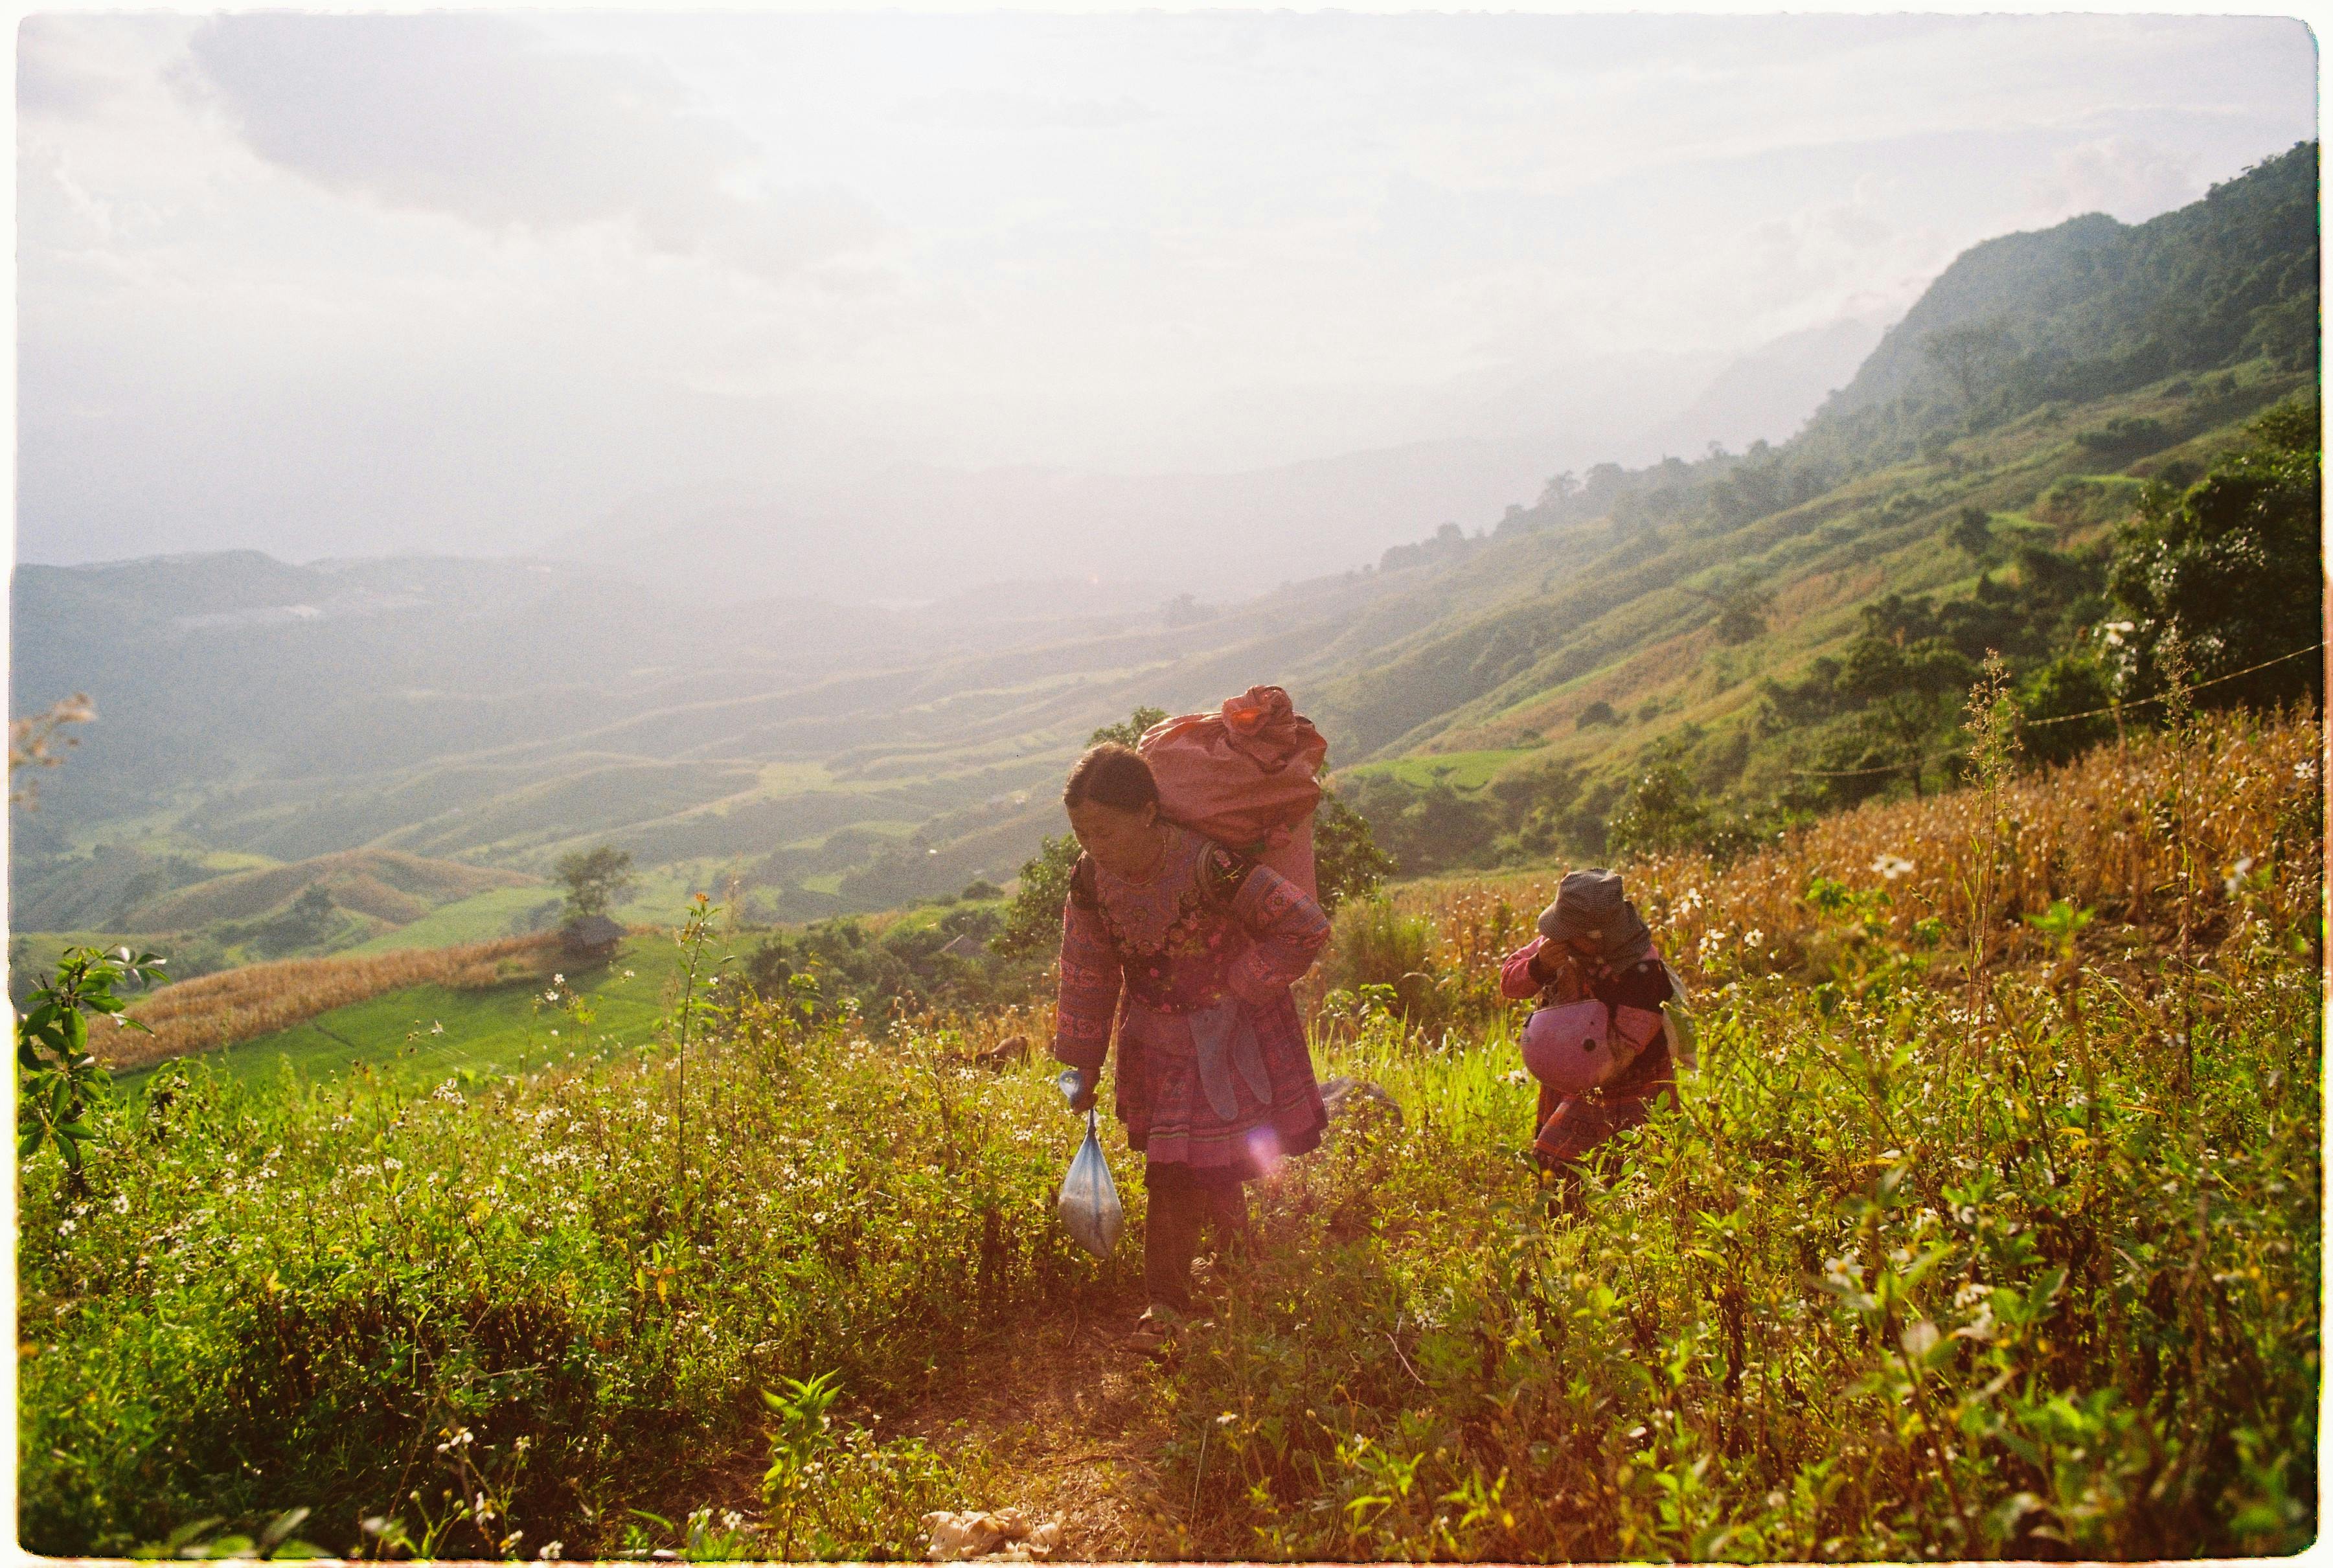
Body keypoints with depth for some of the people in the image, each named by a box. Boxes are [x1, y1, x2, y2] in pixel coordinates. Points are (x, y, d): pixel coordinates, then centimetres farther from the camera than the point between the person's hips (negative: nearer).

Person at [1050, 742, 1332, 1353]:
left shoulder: (1210, 867, -30)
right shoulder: (1091, 881, -13)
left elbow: (1307, 928, -22)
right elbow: (1087, 976, 2)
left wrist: (1239, 987, -17)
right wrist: (1082, 1066, 6)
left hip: (1230, 1033, -4)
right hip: (1160, 1041, 4)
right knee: (1174, 1173, 6)